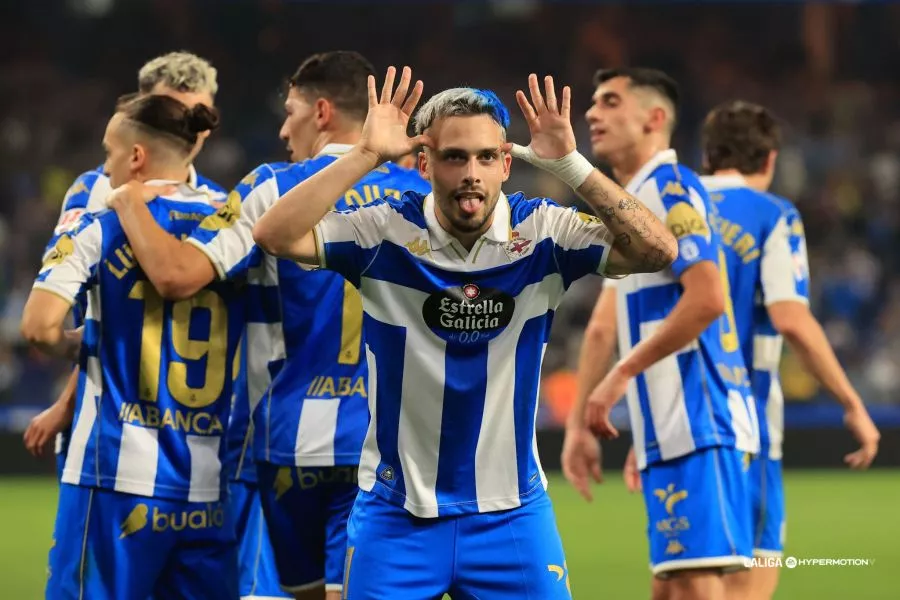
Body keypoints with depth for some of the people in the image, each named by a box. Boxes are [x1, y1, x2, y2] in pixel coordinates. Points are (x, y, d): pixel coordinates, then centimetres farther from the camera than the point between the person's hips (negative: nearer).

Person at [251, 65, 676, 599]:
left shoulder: (543, 233, -6)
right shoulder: (385, 231, -8)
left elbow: (657, 251, -17)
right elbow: (275, 236, -21)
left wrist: (570, 165, -24)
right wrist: (365, 156, -26)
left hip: (511, 511, 1)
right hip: (396, 514, -1)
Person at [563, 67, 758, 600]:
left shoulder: (668, 190, -8)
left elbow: (707, 298, -21)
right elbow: (606, 325, 24)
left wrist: (622, 374, -15)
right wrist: (581, 424, 21)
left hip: (695, 424, -10)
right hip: (671, 432, 10)